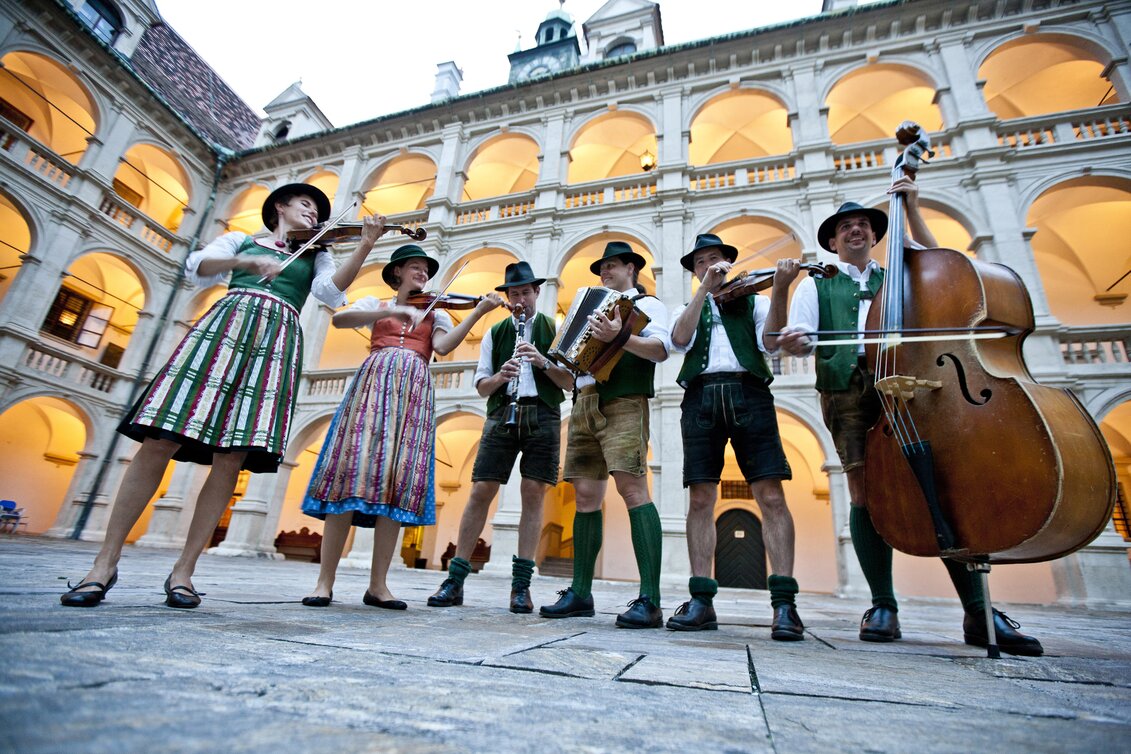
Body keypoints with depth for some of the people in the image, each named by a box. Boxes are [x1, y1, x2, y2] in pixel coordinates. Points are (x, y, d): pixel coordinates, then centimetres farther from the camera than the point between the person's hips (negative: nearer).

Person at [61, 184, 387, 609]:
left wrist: (365, 247, -9)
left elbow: (330, 291, 2)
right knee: (159, 443, -9)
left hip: (277, 340, 0)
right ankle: (106, 562, 0)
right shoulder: (241, 240, 24)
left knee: (231, 458, -8)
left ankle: (184, 569, -1)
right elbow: (197, 267, 7)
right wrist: (248, 260, -11)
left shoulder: (315, 255, 23)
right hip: (227, 324, 0)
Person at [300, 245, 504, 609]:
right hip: (373, 384, -1)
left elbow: (443, 345, 1)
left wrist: (478, 312, -10)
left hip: (414, 393, 1)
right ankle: (325, 581, -6)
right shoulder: (375, 305, 20)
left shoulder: (435, 313, 22)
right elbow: (339, 319, -1)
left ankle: (378, 585, -3)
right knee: (351, 471, -12)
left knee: (399, 481, -8)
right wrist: (395, 310, -12)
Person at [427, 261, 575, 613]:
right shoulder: (495, 333, 15)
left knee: (533, 493, -4)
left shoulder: (554, 329, 10)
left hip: (542, 416, -1)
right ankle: (455, 579, 5)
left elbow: (570, 382, 2)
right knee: (481, 491, -3)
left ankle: (521, 584, 5)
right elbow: (481, 386, 10)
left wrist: (542, 361, -14)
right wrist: (500, 376, -11)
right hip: (502, 414, 1)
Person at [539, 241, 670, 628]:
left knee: (632, 488, -18)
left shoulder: (646, 303, 9)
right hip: (585, 405, 7)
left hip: (622, 403, -7)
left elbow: (661, 349, -11)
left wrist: (619, 337, -26)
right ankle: (580, 593, 8)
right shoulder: (596, 307, 31)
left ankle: (650, 600, -16)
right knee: (586, 496, 3)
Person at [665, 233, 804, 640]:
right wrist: (705, 288, -3)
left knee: (771, 495, -10)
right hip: (701, 397, 1)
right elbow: (681, 338, 0)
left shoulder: (752, 301, 20)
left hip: (748, 393, -1)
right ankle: (701, 600, 1)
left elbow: (770, 341, 1)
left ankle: (784, 602, -4)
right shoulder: (686, 309, 24)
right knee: (701, 499, -4)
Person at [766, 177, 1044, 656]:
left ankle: (978, 611, -3)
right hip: (849, 391, -2)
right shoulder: (816, 285, 20)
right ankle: (883, 606, 0)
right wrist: (779, 292, -15)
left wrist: (912, 211, 14)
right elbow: (797, 342, 7)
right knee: (866, 491, -9)